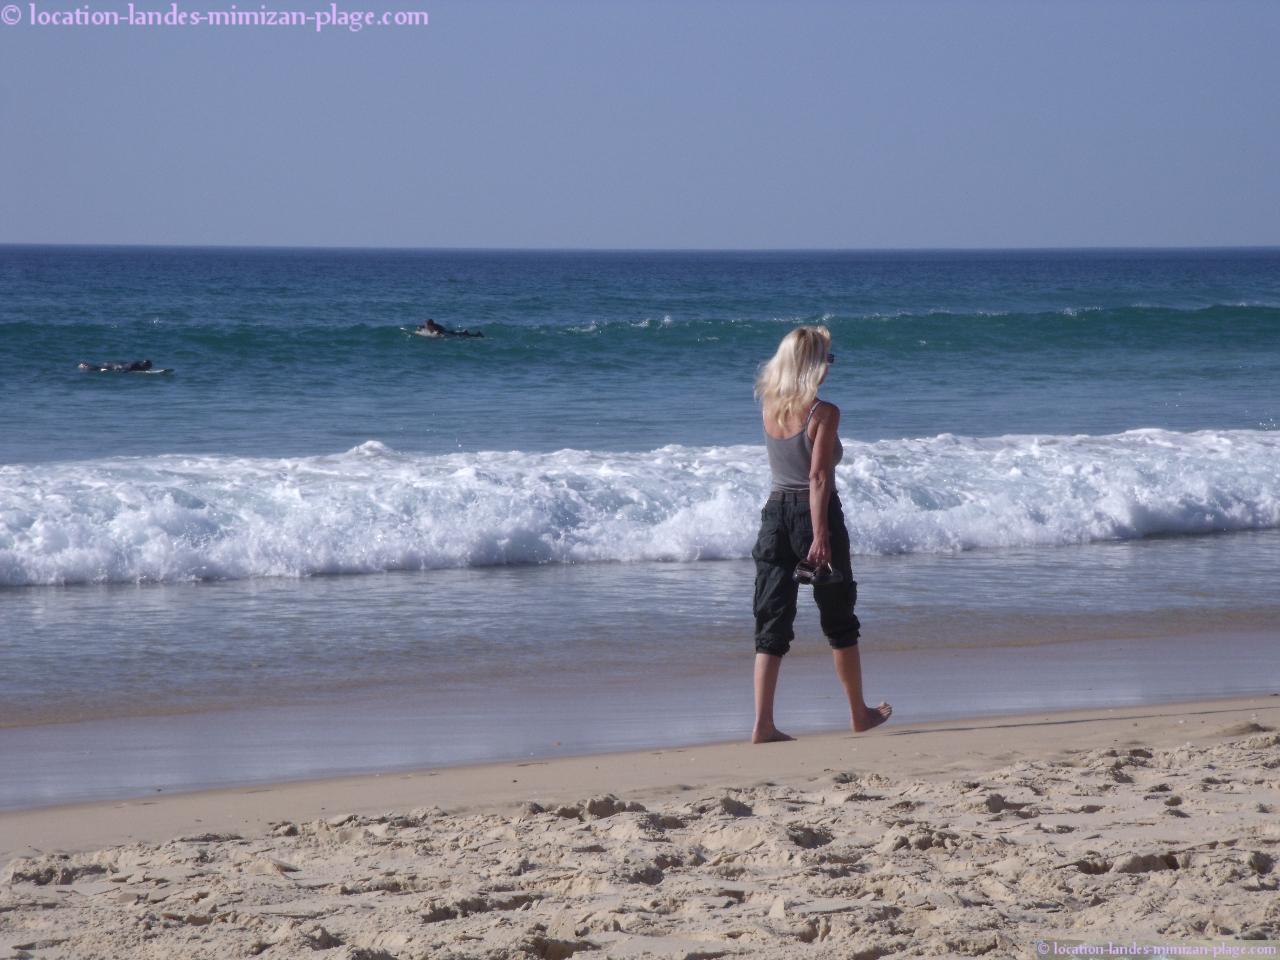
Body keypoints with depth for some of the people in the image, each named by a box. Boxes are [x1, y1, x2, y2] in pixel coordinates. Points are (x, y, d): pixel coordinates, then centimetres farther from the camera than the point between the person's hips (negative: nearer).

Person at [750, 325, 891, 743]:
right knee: (839, 619, 12)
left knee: (772, 622, 3)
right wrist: (821, 536, -19)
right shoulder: (824, 413, -14)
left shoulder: (770, 407, 3)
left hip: (776, 512, 5)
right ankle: (860, 713, 26)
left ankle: (763, 723, -6)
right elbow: (818, 478, -18)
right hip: (814, 514, -5)